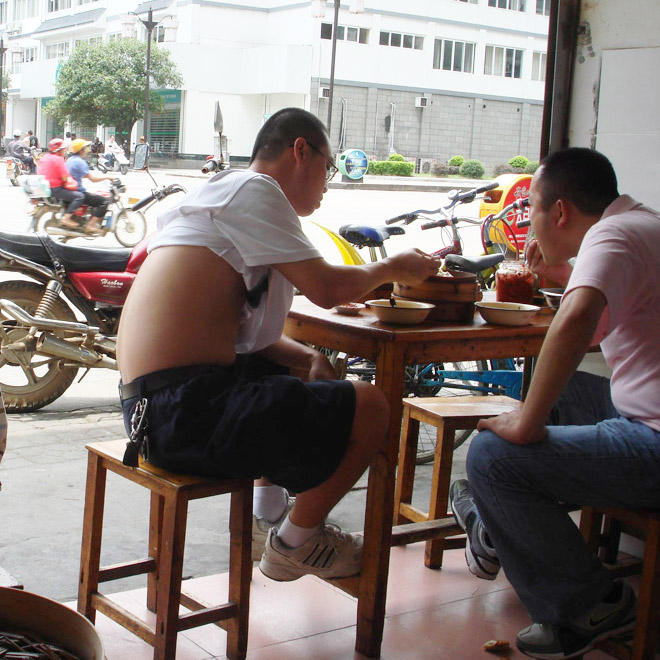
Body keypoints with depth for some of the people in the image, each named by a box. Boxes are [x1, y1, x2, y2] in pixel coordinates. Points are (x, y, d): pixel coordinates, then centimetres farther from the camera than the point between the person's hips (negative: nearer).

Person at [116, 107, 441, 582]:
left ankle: (269, 517, 36)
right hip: (186, 410, -11)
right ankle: (293, 545, 11)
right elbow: (327, 288, -11)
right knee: (370, 409, -7)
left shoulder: (225, 194, 23)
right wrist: (393, 269, 8)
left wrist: (307, 358, 6)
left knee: (301, 377, 32)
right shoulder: (253, 189, -7)